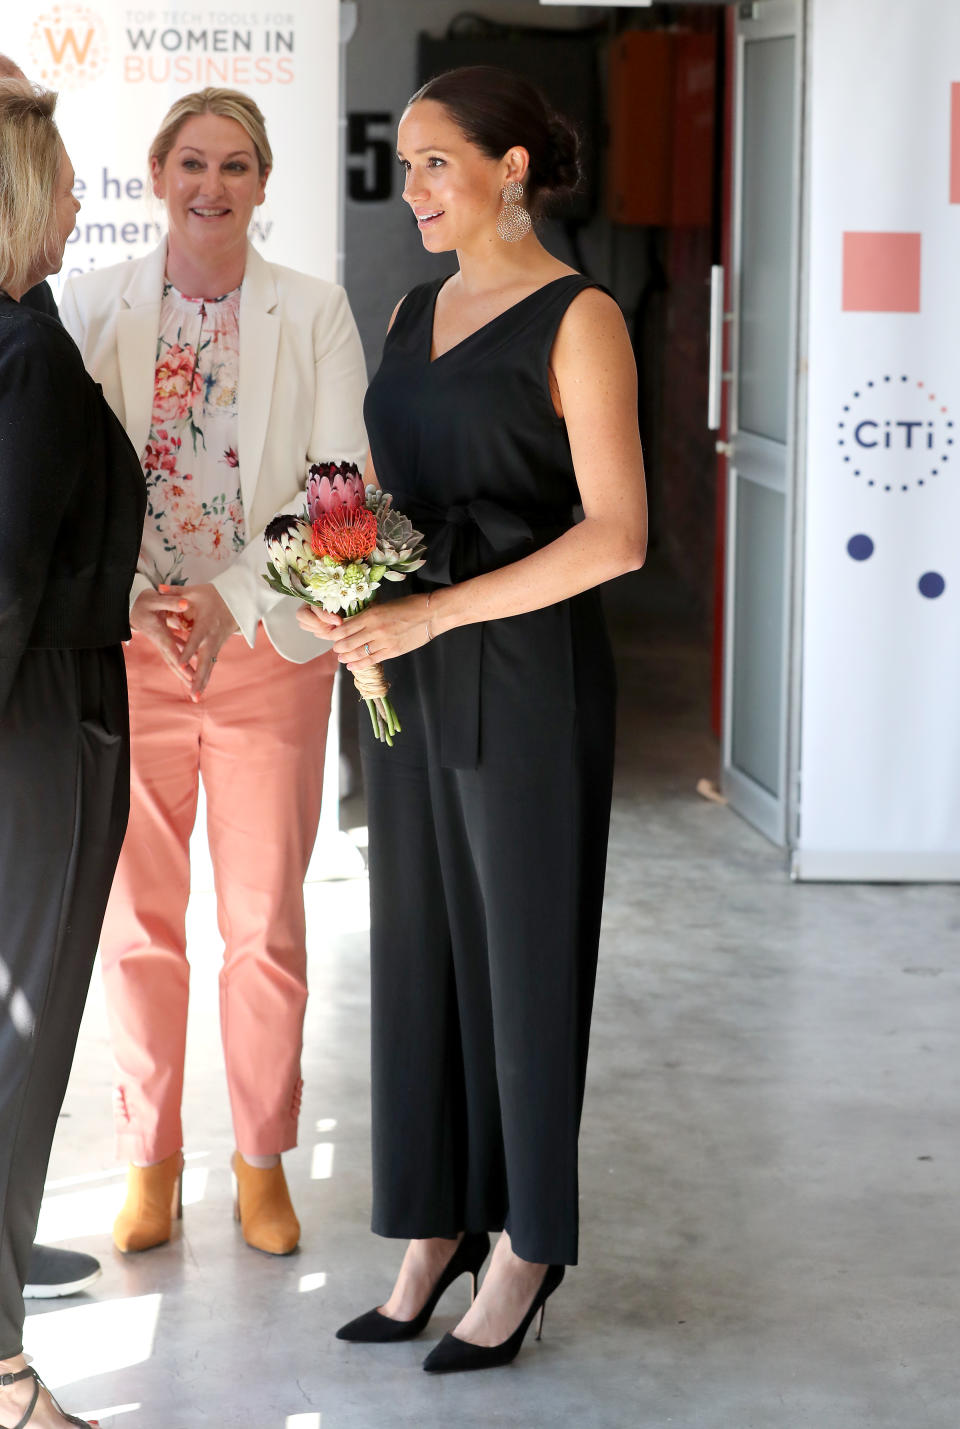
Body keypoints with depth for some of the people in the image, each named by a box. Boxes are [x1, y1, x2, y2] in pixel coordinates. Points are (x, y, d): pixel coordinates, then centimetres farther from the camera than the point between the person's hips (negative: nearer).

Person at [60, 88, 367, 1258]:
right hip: (127, 645, 1)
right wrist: (130, 595, -17)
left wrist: (235, 597, -17)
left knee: (266, 927, 5)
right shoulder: (94, 305, 2)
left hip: (266, 648, -1)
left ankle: (262, 1163, 21)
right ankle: (150, 1162, 21)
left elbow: (340, 482, -5)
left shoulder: (314, 313, 0)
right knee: (136, 923, 7)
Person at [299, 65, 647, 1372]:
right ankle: (436, 1234, 22)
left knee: (524, 947, 4)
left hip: (525, 675, -7)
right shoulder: (413, 314, 13)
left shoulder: (578, 320, -9)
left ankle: (525, 1248, 18)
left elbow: (616, 534, -16)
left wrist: (433, 614, -20)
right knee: (418, 940, 10)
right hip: (412, 675, 7)